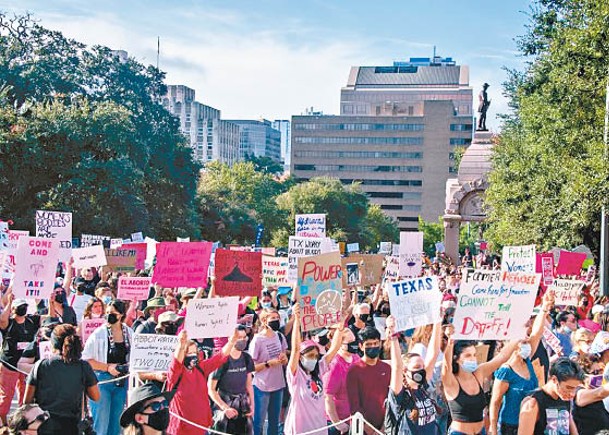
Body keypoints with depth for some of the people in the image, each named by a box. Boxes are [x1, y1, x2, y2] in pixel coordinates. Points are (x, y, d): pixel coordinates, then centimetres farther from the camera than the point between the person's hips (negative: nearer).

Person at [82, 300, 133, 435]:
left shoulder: (129, 333, 4)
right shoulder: (99, 334, -8)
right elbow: (86, 359, -10)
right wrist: (108, 367, -16)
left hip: (121, 382, 4)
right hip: (102, 381, -4)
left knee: (115, 424, 12)